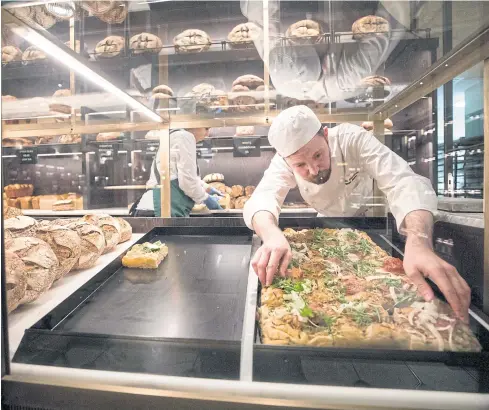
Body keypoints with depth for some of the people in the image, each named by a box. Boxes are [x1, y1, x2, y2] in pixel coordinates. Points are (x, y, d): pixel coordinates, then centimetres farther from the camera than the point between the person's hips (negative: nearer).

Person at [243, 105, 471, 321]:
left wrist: (419, 243, -62)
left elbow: (404, 182, -44)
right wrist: (271, 235, -66)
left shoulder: (352, 138, -35)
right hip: (328, 223, 1)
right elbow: (262, 198, -44)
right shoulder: (284, 161, -29)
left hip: (367, 218, -1)